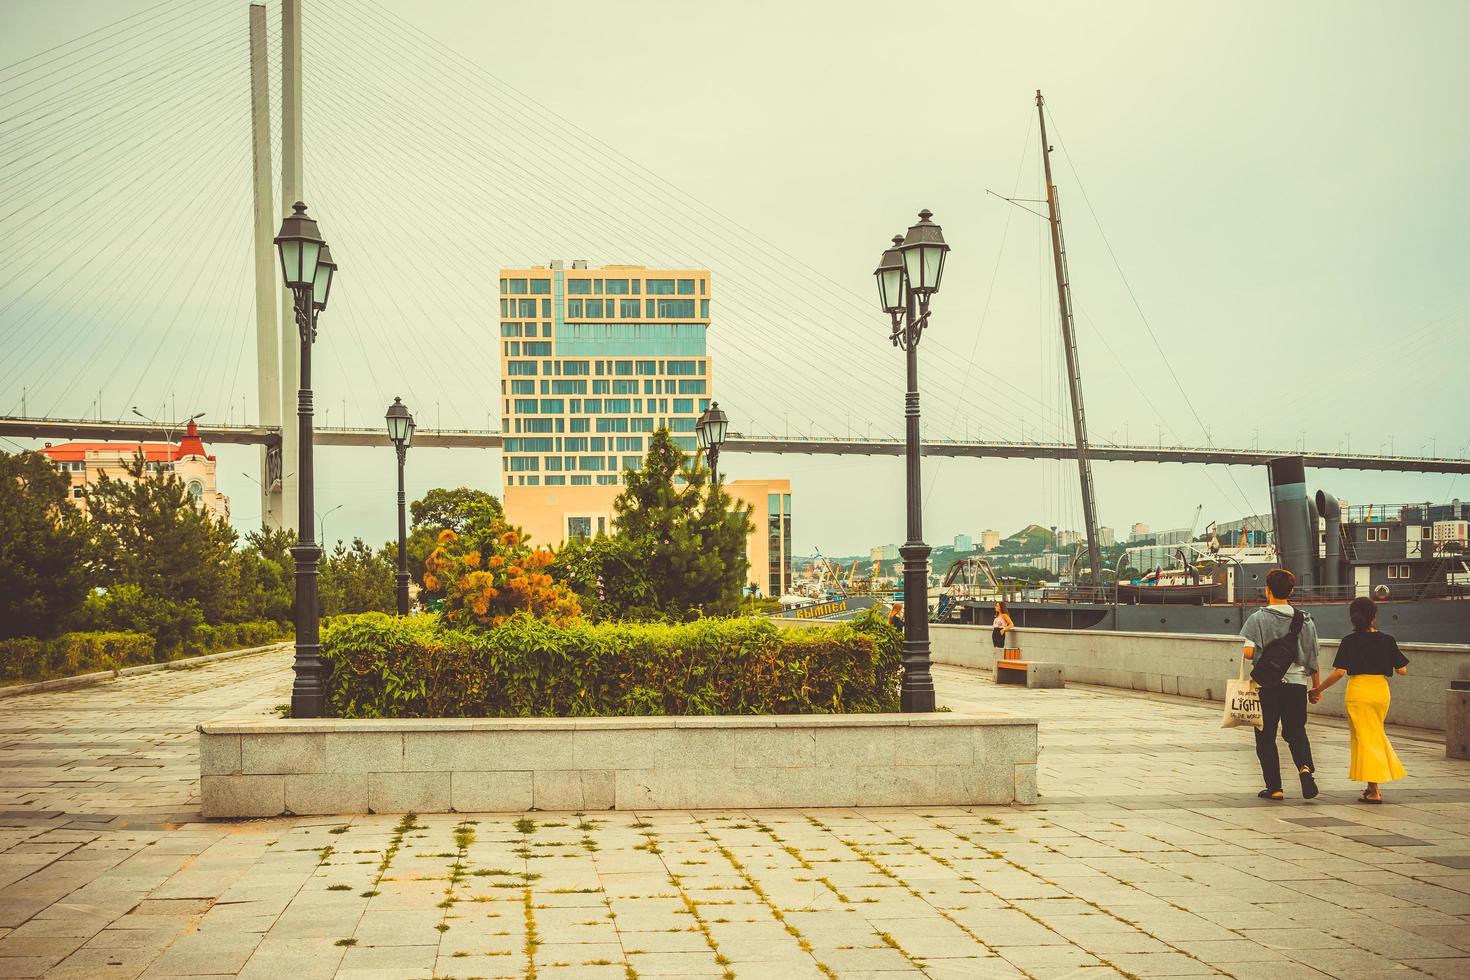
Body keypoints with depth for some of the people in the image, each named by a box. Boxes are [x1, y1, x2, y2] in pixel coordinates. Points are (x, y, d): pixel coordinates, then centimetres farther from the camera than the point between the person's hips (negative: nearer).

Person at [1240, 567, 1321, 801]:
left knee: (1266, 736, 9)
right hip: (1297, 682, 3)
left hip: (1268, 684, -3)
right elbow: (1313, 659, 6)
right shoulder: (1305, 620, 4)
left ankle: (1274, 787, 9)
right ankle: (1305, 767, -11)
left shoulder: (1259, 619, -7)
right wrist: (1316, 688, 16)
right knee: (1296, 731, 16)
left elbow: (1248, 652, -16)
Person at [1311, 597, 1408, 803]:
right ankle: (1373, 784, 23)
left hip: (1358, 691, -3)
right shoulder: (1387, 640, 0)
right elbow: (1402, 670, 2)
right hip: (1381, 691, 3)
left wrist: (1319, 689, -3)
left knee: (1365, 738, 2)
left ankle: (1374, 791, -2)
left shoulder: (1350, 641, -7)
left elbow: (1339, 672, -13)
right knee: (1376, 734, 21)